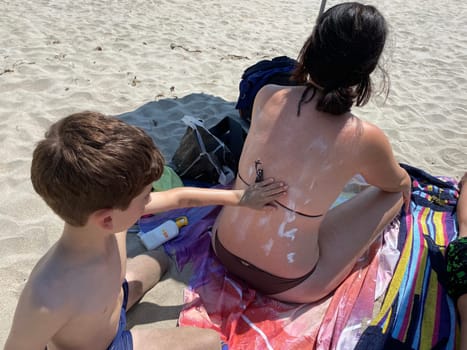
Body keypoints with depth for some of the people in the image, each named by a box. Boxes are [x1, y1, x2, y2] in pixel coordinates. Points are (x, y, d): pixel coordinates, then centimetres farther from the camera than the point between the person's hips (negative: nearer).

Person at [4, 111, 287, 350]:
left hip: (113, 298, 6)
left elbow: (178, 197, -12)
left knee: (159, 259, 30)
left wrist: (239, 197, -4)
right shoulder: (48, 298, -47)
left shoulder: (111, 217, -28)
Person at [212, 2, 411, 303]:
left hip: (224, 248, 5)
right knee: (397, 194, 13)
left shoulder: (266, 97, -12)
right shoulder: (365, 139, -20)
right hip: (288, 285, -4)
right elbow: (397, 184, 5)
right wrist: (405, 181, 29)